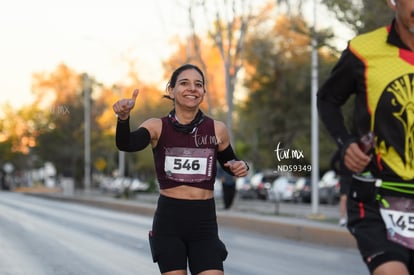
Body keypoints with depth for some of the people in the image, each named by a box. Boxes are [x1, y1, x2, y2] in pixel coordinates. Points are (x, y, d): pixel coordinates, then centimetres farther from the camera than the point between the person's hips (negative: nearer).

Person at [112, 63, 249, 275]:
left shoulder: (217, 130, 2)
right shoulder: (157, 127, -2)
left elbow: (229, 162, 19)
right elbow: (126, 144, -21)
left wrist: (240, 167, -5)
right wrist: (123, 118, -41)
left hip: (204, 221, 1)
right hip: (169, 219, -1)